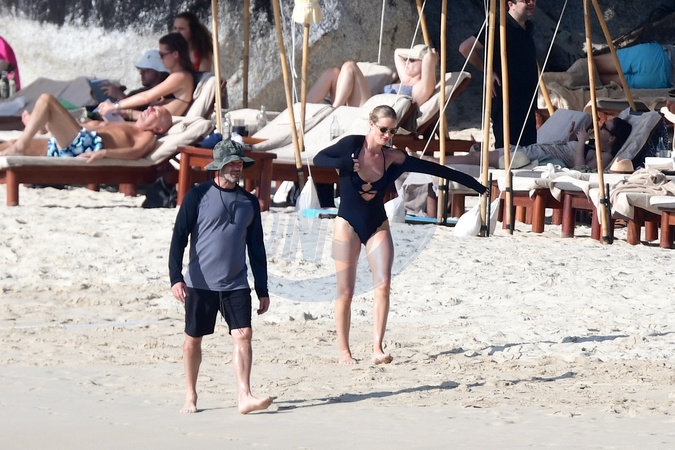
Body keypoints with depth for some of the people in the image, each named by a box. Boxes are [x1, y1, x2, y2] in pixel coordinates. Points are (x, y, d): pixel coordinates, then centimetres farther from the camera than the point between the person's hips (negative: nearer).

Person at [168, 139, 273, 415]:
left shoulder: (249, 202, 11)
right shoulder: (198, 196, -1)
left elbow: (256, 248, 16)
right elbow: (179, 237, -4)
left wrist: (262, 290, 13)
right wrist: (175, 278, -15)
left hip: (236, 285, 2)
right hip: (200, 284, -2)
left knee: (243, 335, -12)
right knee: (193, 339, 6)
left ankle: (245, 397, -17)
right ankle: (191, 396, 20)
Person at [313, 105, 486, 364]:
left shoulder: (394, 158, -4)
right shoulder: (352, 146, -11)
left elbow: (433, 169, 0)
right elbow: (319, 159, -9)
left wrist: (473, 184, 3)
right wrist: (346, 163, -27)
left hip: (378, 226, 3)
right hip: (348, 226, -3)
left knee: (383, 285, -14)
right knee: (345, 292, -2)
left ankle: (378, 349, -15)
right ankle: (344, 351, 9)